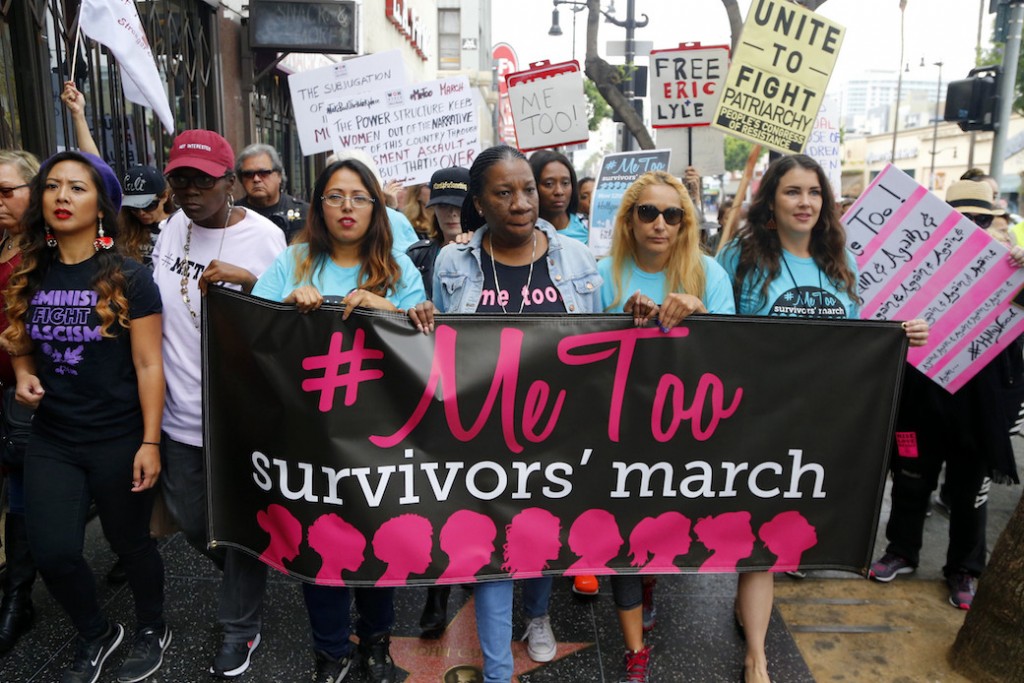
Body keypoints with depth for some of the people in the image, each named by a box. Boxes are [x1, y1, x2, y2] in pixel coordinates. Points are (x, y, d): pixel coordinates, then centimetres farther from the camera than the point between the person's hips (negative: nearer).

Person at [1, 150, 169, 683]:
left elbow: (148, 366, -11)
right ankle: (95, 635, 32)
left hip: (118, 440, -4)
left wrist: (149, 442, -15)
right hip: (51, 440, 4)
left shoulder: (128, 279, -11)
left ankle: (152, 629, 38)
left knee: (129, 543, 11)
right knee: (52, 553, 3)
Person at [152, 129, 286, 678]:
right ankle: (241, 581, 47)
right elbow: (153, 309, 16)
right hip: (180, 410, 6)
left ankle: (240, 628, 29)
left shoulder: (264, 237, -11)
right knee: (190, 520, 19)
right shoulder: (173, 228, 5)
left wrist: (248, 282, -27)